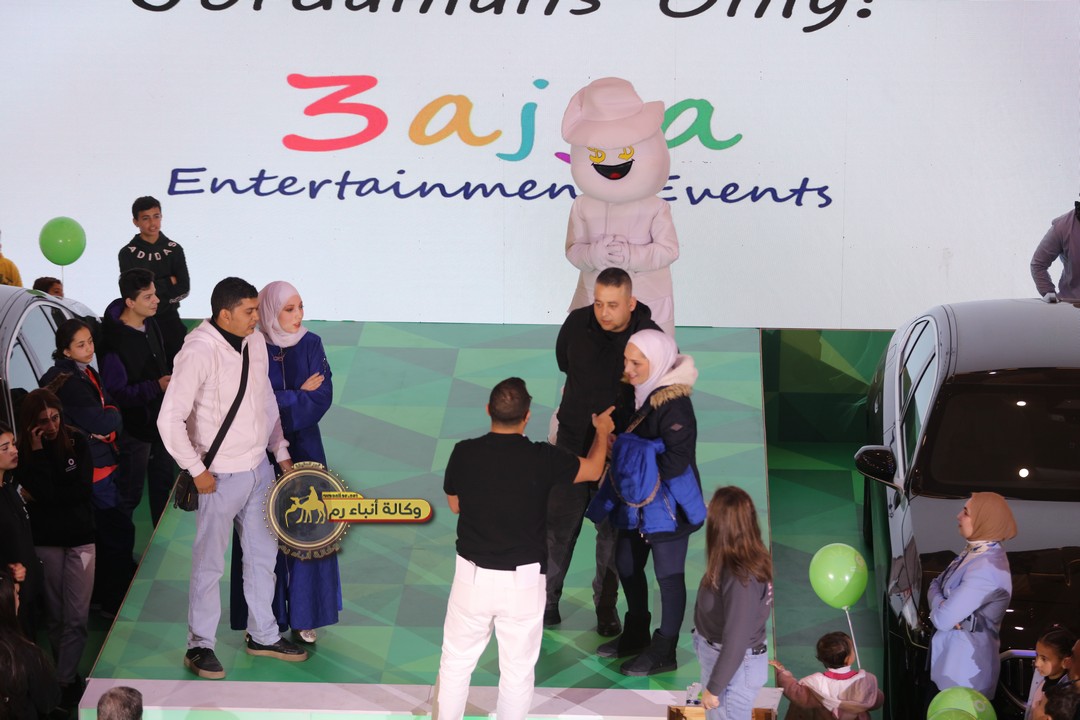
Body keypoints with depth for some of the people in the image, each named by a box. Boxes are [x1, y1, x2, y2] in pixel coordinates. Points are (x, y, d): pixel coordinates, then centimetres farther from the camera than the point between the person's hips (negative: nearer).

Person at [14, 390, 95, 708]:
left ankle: (65, 680, -3)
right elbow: (42, 492, -18)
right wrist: (39, 451, -18)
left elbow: (84, 488, -8)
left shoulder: (77, 441, -2)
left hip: (80, 538, 0)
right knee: (54, 615, 7)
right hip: (45, 541, 0)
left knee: (76, 617, -6)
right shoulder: (25, 452, -5)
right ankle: (66, 675, 20)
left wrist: (43, 498, -11)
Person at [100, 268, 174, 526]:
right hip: (134, 427, -8)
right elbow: (117, 393, -25)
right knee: (130, 494, 3)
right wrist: (156, 387, -31)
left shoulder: (151, 324, 0)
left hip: (160, 419, 8)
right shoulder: (114, 340, -27)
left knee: (163, 484, 22)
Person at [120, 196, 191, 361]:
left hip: (170, 319, 2)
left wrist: (153, 287, -11)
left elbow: (184, 287, -2)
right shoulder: (128, 254, -3)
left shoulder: (174, 249, 4)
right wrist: (168, 282, -6)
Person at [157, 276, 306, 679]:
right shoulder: (199, 352, -21)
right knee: (209, 564, 3)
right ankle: (200, 646, 14)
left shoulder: (256, 343, 2)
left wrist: (281, 452, 12)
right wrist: (197, 470, -17)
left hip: (259, 468, 7)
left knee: (263, 554, 18)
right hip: (220, 477, -7)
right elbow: (169, 419, -22)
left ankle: (262, 635, 33)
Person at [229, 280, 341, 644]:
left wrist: (282, 404, -16)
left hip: (303, 448, 3)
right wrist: (299, 395, -10)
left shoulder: (311, 345, 1)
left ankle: (303, 617, 14)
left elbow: (322, 397, -7)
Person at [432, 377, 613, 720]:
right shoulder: (542, 458, -14)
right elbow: (593, 469, 7)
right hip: (523, 580, -1)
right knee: (518, 670, 12)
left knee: (456, 663, 16)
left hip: (473, 576, 1)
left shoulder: (464, 453, -11)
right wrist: (602, 431, 25)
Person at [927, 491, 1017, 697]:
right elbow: (936, 584, 12)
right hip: (951, 659, 9)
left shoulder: (985, 569, -25)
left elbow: (942, 619, -25)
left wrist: (937, 599, -3)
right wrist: (941, 602, -10)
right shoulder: (976, 552, 6)